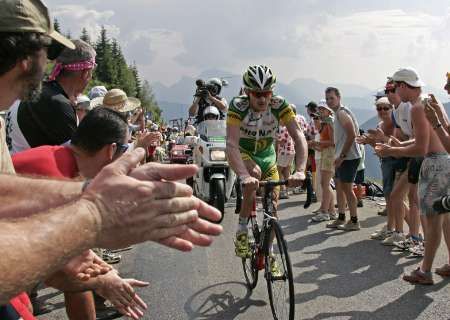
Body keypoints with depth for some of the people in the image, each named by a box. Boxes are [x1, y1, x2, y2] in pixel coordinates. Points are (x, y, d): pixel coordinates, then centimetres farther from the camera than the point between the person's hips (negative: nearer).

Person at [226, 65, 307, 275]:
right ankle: (241, 231, -17)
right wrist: (244, 176, -56)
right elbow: (231, 144, -40)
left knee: (272, 205, -4)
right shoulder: (238, 106, -30)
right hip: (242, 153, -2)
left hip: (267, 154, 3)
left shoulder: (279, 105, -25)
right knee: (254, 174, -35)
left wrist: (300, 170, -47)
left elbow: (298, 136, -32)